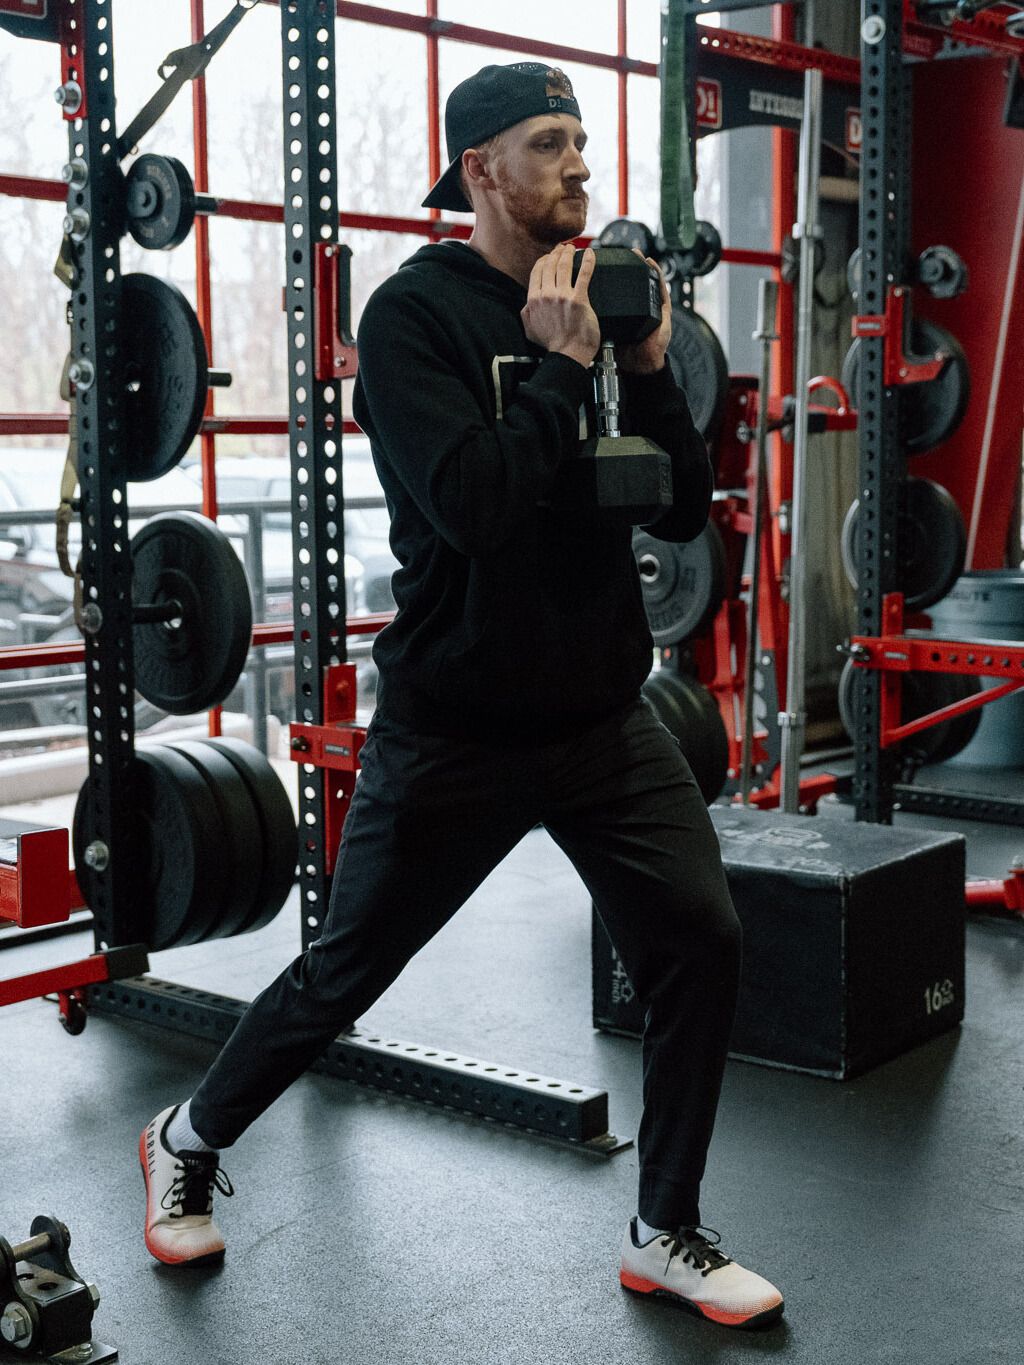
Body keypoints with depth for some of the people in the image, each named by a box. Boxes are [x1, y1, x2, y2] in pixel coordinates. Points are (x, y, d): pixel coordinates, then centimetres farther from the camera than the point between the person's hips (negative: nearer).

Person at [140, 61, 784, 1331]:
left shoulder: (597, 304, 7)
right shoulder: (418, 313, -12)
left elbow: (684, 510, 5)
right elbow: (472, 503, -27)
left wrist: (648, 367, -7)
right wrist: (556, 364, -20)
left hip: (601, 713, 5)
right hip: (454, 731, -5)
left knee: (700, 941, -5)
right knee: (343, 973, 8)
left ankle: (665, 1236, 14)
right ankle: (188, 1142, 36)